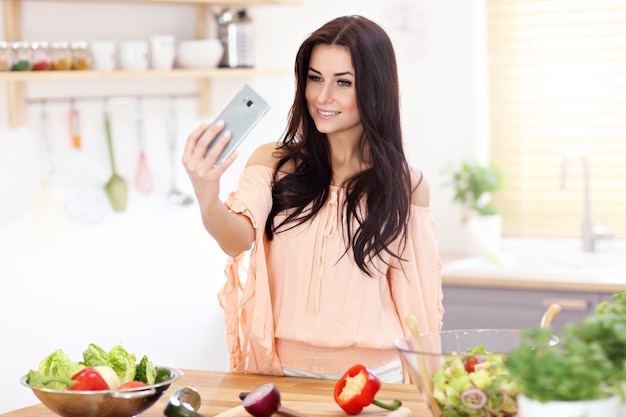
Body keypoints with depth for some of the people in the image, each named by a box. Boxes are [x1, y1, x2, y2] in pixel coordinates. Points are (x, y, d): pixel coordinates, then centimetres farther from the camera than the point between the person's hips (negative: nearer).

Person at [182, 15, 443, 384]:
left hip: (375, 376, 0)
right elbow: (239, 238, -15)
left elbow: (414, 301, 10)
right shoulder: (273, 163, 3)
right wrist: (208, 201, -36)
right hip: (283, 372, 0)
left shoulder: (405, 186, 4)